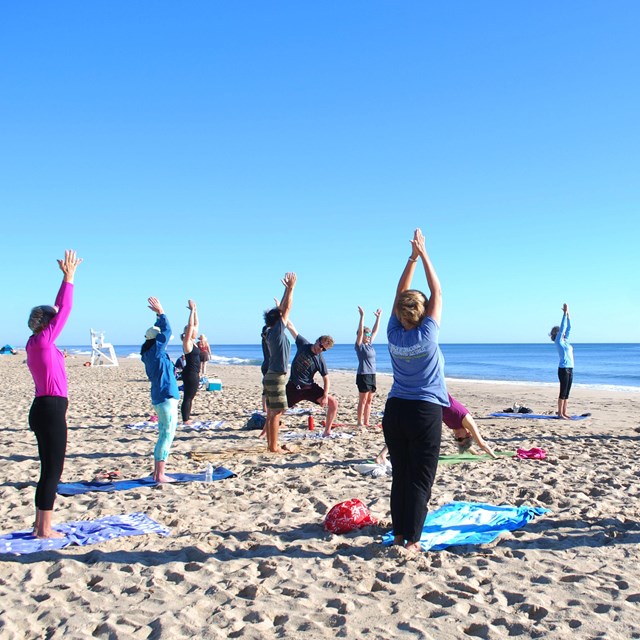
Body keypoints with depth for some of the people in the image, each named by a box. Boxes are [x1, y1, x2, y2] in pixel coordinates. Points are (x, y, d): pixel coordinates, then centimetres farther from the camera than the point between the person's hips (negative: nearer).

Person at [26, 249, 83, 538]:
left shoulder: (37, 342, 12)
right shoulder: (43, 340, -11)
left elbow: (57, 310, 20)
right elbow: (64, 310, -11)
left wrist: (67, 278, 23)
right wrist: (69, 277, -5)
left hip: (43, 409, 10)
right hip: (51, 409, -10)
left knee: (49, 469, 16)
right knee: (52, 470, -2)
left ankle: (40, 525, 23)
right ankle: (45, 529, 5)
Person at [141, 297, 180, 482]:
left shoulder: (149, 352, 11)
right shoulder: (156, 351, -13)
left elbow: (160, 330, 25)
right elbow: (167, 330, -13)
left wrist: (158, 316, 26)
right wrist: (161, 313, -6)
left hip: (160, 397, 10)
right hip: (166, 397, -10)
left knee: (164, 435, 16)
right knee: (167, 434, -6)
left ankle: (157, 472, 22)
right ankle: (160, 475, -5)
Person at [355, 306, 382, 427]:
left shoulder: (370, 344, 12)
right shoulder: (359, 345, -6)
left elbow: (375, 330, 18)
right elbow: (360, 331, -19)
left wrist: (378, 317, 17)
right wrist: (362, 316, -24)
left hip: (372, 375, 7)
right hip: (363, 375, -7)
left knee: (369, 400, 9)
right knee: (363, 400, -4)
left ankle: (366, 422, 15)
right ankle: (360, 422, 1)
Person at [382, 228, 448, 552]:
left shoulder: (394, 334, -2)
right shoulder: (427, 335, -12)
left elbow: (400, 294, 8)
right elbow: (437, 292, -2)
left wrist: (412, 257, 11)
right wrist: (423, 254, 4)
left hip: (395, 410, 5)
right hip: (425, 411, -4)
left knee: (400, 475, 12)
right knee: (420, 479, 1)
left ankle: (398, 534, 18)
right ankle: (411, 540, 4)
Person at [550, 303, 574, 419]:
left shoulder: (565, 340, 16)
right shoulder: (558, 341, -6)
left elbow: (568, 328, 17)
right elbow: (563, 326, -10)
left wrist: (568, 314, 13)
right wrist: (565, 313, -9)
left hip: (570, 369, 8)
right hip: (563, 369, -8)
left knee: (566, 393, 10)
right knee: (563, 392, -5)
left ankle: (564, 412, 14)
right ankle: (560, 413, -1)